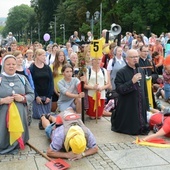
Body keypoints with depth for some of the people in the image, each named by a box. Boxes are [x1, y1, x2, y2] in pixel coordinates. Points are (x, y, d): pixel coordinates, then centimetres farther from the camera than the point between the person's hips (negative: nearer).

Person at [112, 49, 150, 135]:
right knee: (128, 129, 8)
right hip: (127, 107, -5)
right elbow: (119, 90, -19)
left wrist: (146, 104, 15)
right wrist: (132, 82, -27)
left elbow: (144, 89, 15)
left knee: (141, 128, 14)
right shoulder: (121, 72, -12)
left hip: (140, 106, 6)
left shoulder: (141, 71, 8)